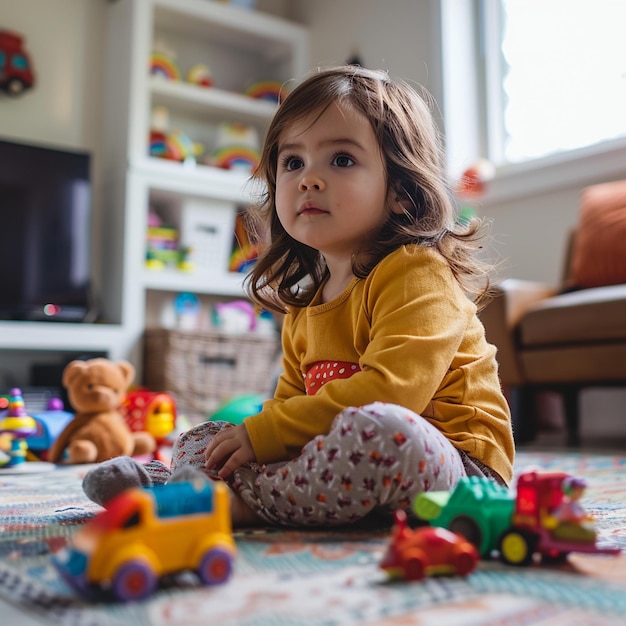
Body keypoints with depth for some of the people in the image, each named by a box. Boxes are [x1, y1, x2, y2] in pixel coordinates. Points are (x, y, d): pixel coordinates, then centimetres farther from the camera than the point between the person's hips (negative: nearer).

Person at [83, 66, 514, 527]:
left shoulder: (417, 273, -13)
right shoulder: (303, 308, 14)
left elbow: (388, 390, -26)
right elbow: (291, 404, 17)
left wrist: (262, 433, -22)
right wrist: (244, 442, -5)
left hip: (452, 470, -7)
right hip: (344, 455, 8)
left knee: (377, 429, -41)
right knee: (202, 438, 12)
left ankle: (246, 499, -21)